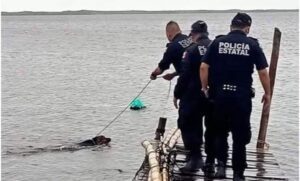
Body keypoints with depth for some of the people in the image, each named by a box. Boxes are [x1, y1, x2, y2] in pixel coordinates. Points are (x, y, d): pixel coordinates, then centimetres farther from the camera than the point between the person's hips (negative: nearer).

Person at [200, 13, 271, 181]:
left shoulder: (217, 42, 3)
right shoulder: (252, 45, -1)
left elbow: (203, 67, -1)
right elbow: (263, 72, -3)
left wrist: (205, 88, 9)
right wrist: (267, 94, 8)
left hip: (220, 94, 2)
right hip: (242, 96, -1)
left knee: (220, 132, 21)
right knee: (240, 136, 9)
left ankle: (221, 165, 10)